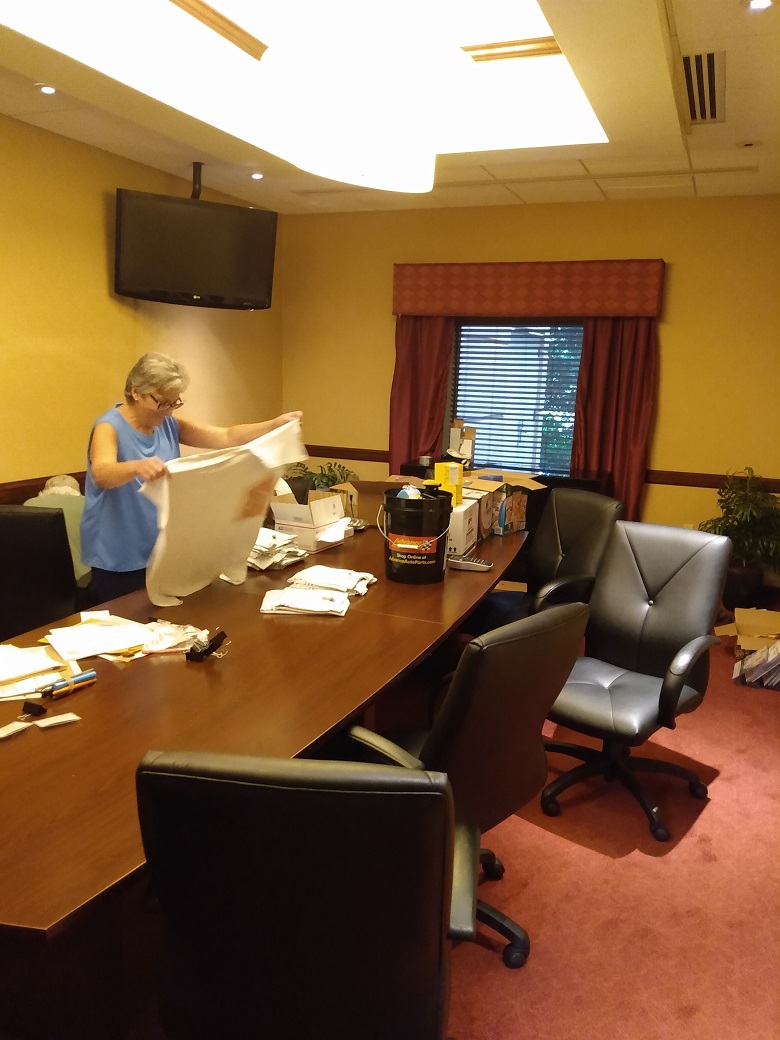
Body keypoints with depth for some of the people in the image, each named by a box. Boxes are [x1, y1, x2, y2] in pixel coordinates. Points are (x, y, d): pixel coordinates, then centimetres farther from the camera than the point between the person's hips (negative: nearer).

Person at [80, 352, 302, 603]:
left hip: (163, 554, 6)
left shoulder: (169, 425, 4)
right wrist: (137, 467, -56)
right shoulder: (109, 427, -15)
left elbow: (227, 437, 0)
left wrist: (277, 424, -11)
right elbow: (102, 474, -34)